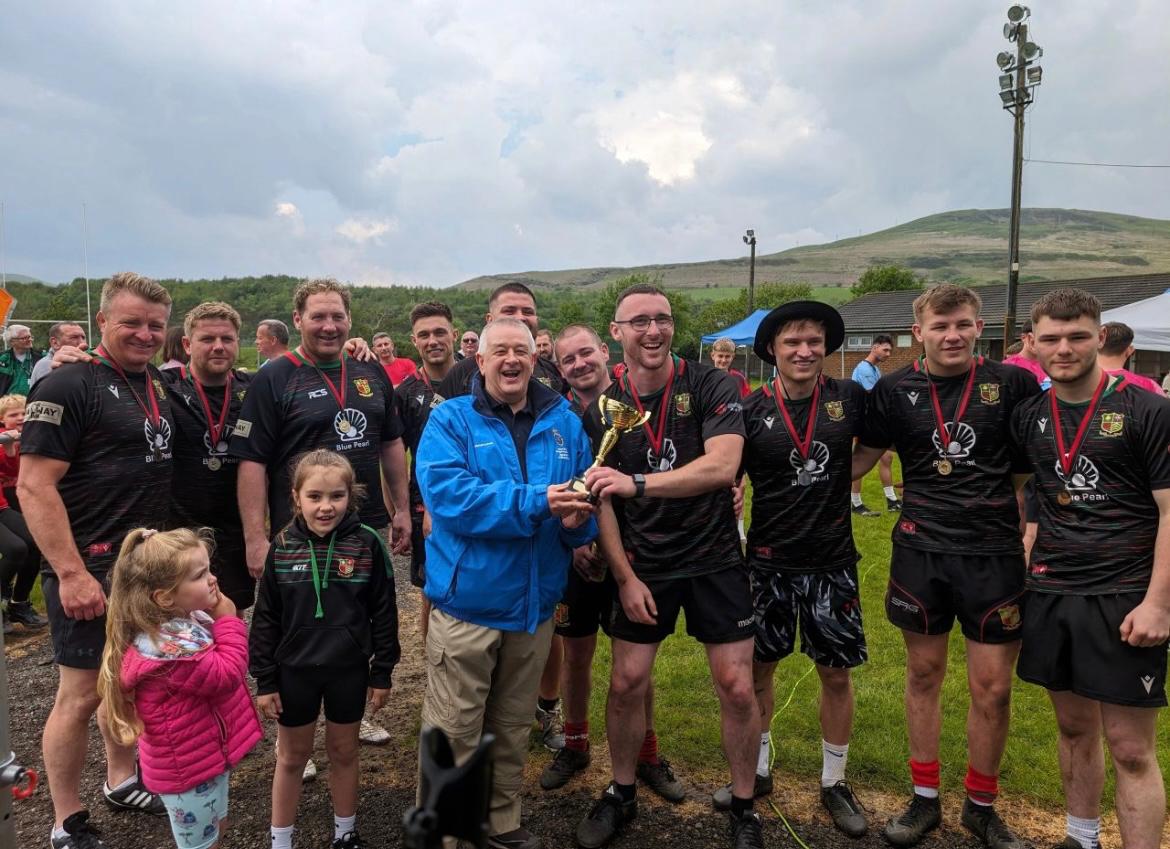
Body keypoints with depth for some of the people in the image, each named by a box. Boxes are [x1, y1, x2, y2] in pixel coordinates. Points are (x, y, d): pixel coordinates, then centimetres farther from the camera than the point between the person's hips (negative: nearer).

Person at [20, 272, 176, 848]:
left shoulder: (158, 386, 8)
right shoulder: (68, 386, -14)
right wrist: (71, 574, -22)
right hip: (89, 571, -7)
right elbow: (34, 486, -18)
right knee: (82, 693, 3)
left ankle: (121, 781, 38)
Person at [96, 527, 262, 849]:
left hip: (208, 755, 9)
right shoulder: (167, 647, -35)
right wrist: (228, 620, -23)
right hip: (189, 768, -9)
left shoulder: (186, 619, -3)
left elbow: (219, 666, 7)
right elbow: (226, 674, -29)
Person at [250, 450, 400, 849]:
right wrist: (264, 680, -2)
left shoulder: (367, 543, -14)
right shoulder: (283, 545, -9)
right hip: (294, 671, 1)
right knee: (292, 757, 16)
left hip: (349, 670, 0)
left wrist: (382, 672, -3)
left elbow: (384, 612, -6)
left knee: (343, 752, 18)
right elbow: (265, 618, -2)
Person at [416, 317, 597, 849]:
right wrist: (536, 502, -27)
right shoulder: (450, 420, -6)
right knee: (452, 736, 4)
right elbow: (446, 493, -21)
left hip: (535, 603, 4)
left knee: (513, 731, 20)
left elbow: (587, 498, 6)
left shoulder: (564, 423, 6)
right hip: (467, 602, -4)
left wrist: (578, 519, -19)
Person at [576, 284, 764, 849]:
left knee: (736, 688, 1)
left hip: (715, 561, -2)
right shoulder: (603, 407, -3)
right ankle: (620, 795, 30)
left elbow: (721, 467, -25)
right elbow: (601, 500, -1)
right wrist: (625, 578, -7)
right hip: (642, 567, 2)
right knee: (626, 682, 6)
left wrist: (636, 483, -35)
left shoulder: (711, 387, -11)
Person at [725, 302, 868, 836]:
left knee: (836, 673, 10)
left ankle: (834, 783, 30)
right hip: (769, 562, 0)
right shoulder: (751, 410, -7)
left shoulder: (850, 399, -5)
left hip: (833, 563, 1)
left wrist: (842, 474, -2)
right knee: (758, 668, 12)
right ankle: (758, 769, 33)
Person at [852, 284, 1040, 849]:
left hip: (994, 554, -1)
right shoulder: (895, 390, -1)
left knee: (992, 687, 6)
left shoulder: (1013, 384, -3)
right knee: (923, 674, 12)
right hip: (921, 551, 1)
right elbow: (859, 459, 6)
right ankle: (924, 799, 29)